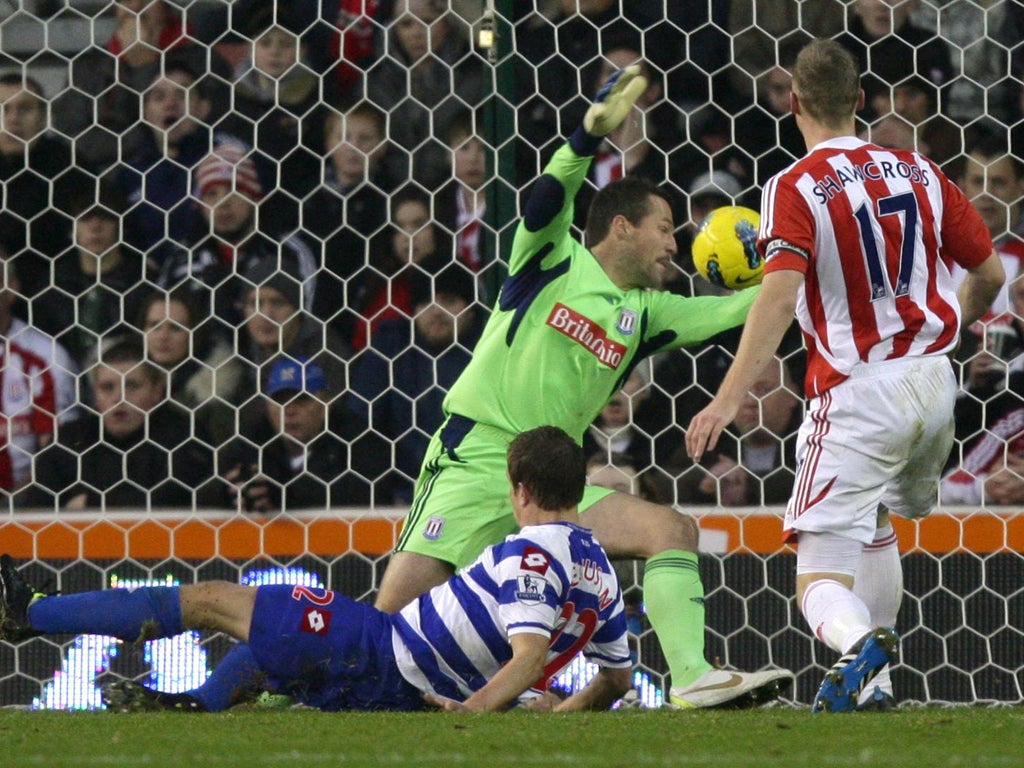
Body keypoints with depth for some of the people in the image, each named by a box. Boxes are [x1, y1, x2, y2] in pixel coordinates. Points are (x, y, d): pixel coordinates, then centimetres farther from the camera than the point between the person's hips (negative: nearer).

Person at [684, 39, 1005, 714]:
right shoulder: (920, 172, 7)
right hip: (933, 381, 6)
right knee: (875, 518, 32)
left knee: (822, 577, -7)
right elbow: (990, 273, 13)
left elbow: (780, 296, -24)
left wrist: (729, 399, -30)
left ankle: (860, 643, -40)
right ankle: (876, 683, 29)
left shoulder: (796, 188, -10)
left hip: (858, 397, -6)